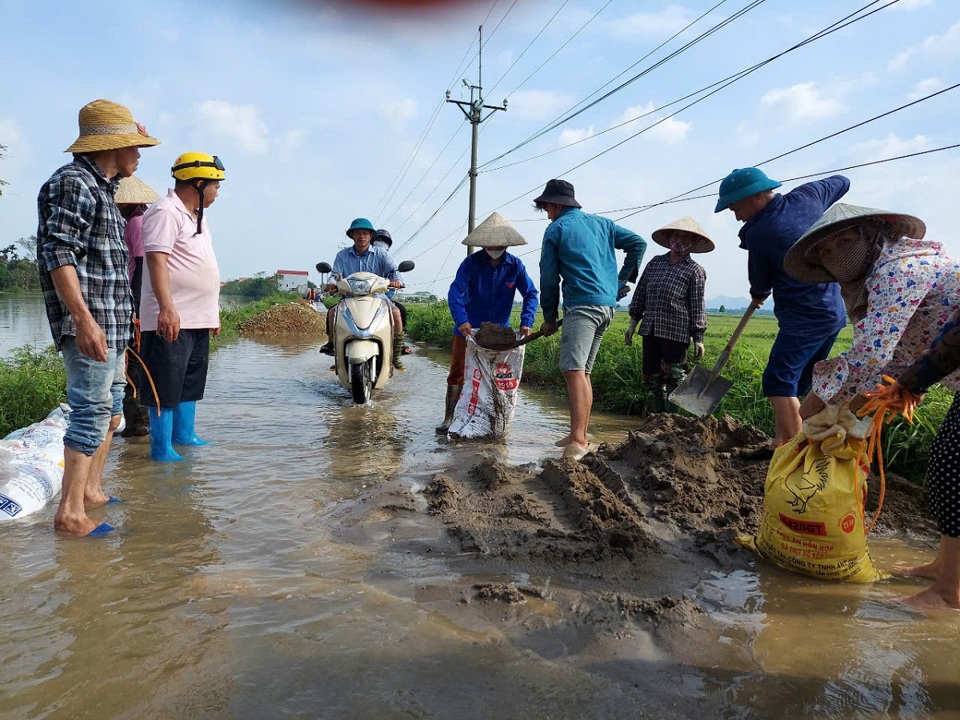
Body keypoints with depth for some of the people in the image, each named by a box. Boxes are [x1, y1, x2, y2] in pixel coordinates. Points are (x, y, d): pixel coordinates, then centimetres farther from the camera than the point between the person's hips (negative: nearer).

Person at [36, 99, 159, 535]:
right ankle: (69, 513, -3)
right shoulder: (73, 182, -10)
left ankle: (91, 490, 28)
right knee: (91, 412, -9)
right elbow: (59, 254, -19)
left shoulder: (102, 187, 20)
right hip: (89, 324, -10)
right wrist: (84, 319, -27)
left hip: (112, 323, 10)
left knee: (110, 411, 16)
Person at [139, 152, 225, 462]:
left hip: (199, 319, 10)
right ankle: (161, 448, 3)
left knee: (191, 382, 17)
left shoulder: (197, 216, 20)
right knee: (165, 386, -4)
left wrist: (213, 313, 25)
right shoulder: (166, 212, -11)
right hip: (171, 319, -10)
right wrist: (167, 308, -30)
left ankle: (184, 435, 29)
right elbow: (157, 260, -21)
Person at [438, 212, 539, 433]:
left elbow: (531, 294, -7)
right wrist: (461, 320, -37)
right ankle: (449, 419, 6)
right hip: (468, 327, -2)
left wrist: (526, 322, -23)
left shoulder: (515, 265, -6)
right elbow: (455, 292, -22)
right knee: (458, 373, -2)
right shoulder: (472, 262, -12)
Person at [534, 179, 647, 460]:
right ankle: (580, 435, 18)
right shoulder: (601, 223, 20)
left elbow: (549, 279, 3)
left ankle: (578, 440, -30)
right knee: (582, 371, 13)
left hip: (582, 305, -8)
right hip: (607, 304, 8)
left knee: (573, 369, -18)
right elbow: (638, 242, 16)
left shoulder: (556, 229, 3)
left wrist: (549, 318, 11)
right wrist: (622, 281, 18)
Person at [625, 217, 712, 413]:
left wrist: (698, 338, -3)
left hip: (676, 332, -4)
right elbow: (640, 293, 18)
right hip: (650, 330, 5)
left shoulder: (695, 271, 2)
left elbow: (697, 307, 0)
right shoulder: (655, 263, 13)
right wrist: (633, 321, 14)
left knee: (673, 378, -1)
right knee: (651, 377, 9)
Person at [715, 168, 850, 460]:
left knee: (779, 382, -10)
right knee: (795, 384, 13)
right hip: (833, 310, 9)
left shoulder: (759, 233, -17)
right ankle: (780, 444, 20)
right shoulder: (807, 196, 2)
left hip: (804, 318, -9)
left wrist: (758, 295, 22)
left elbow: (759, 284, 0)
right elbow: (842, 182, 25)